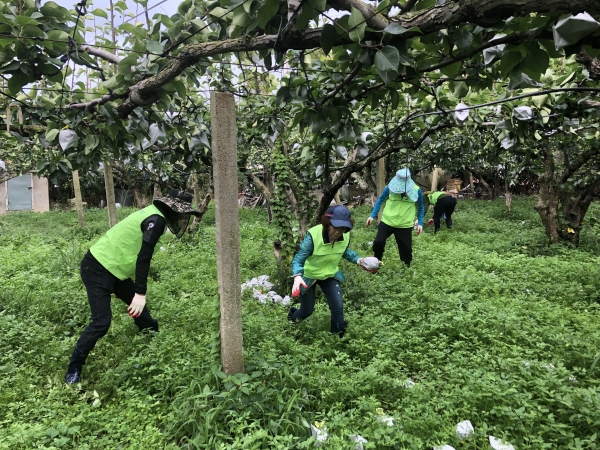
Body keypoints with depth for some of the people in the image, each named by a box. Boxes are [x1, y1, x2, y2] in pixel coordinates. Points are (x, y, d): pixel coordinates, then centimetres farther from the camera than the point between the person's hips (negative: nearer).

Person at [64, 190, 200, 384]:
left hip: (112, 268, 10)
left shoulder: (153, 215, 10)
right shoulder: (156, 220, -20)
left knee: (140, 308, 14)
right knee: (101, 322, -9)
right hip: (97, 270, -10)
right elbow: (143, 257, -26)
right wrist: (141, 294, -26)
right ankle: (73, 370, 6)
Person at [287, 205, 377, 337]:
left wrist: (359, 260, -9)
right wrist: (297, 276, -49)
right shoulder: (313, 235, -37)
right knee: (307, 311, 11)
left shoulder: (346, 236, -20)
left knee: (338, 307, -7)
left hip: (330, 275, 4)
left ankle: (339, 335, 21)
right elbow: (298, 259, -31)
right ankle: (293, 316, 48)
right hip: (309, 276, -3)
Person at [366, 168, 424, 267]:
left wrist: (420, 223, 4)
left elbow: (421, 208, 10)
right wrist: (372, 215, 1)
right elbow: (380, 201, 7)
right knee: (378, 242, -7)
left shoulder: (416, 190, -7)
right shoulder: (390, 187, -8)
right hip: (387, 222, 0)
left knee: (406, 249, 5)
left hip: (405, 226, 0)